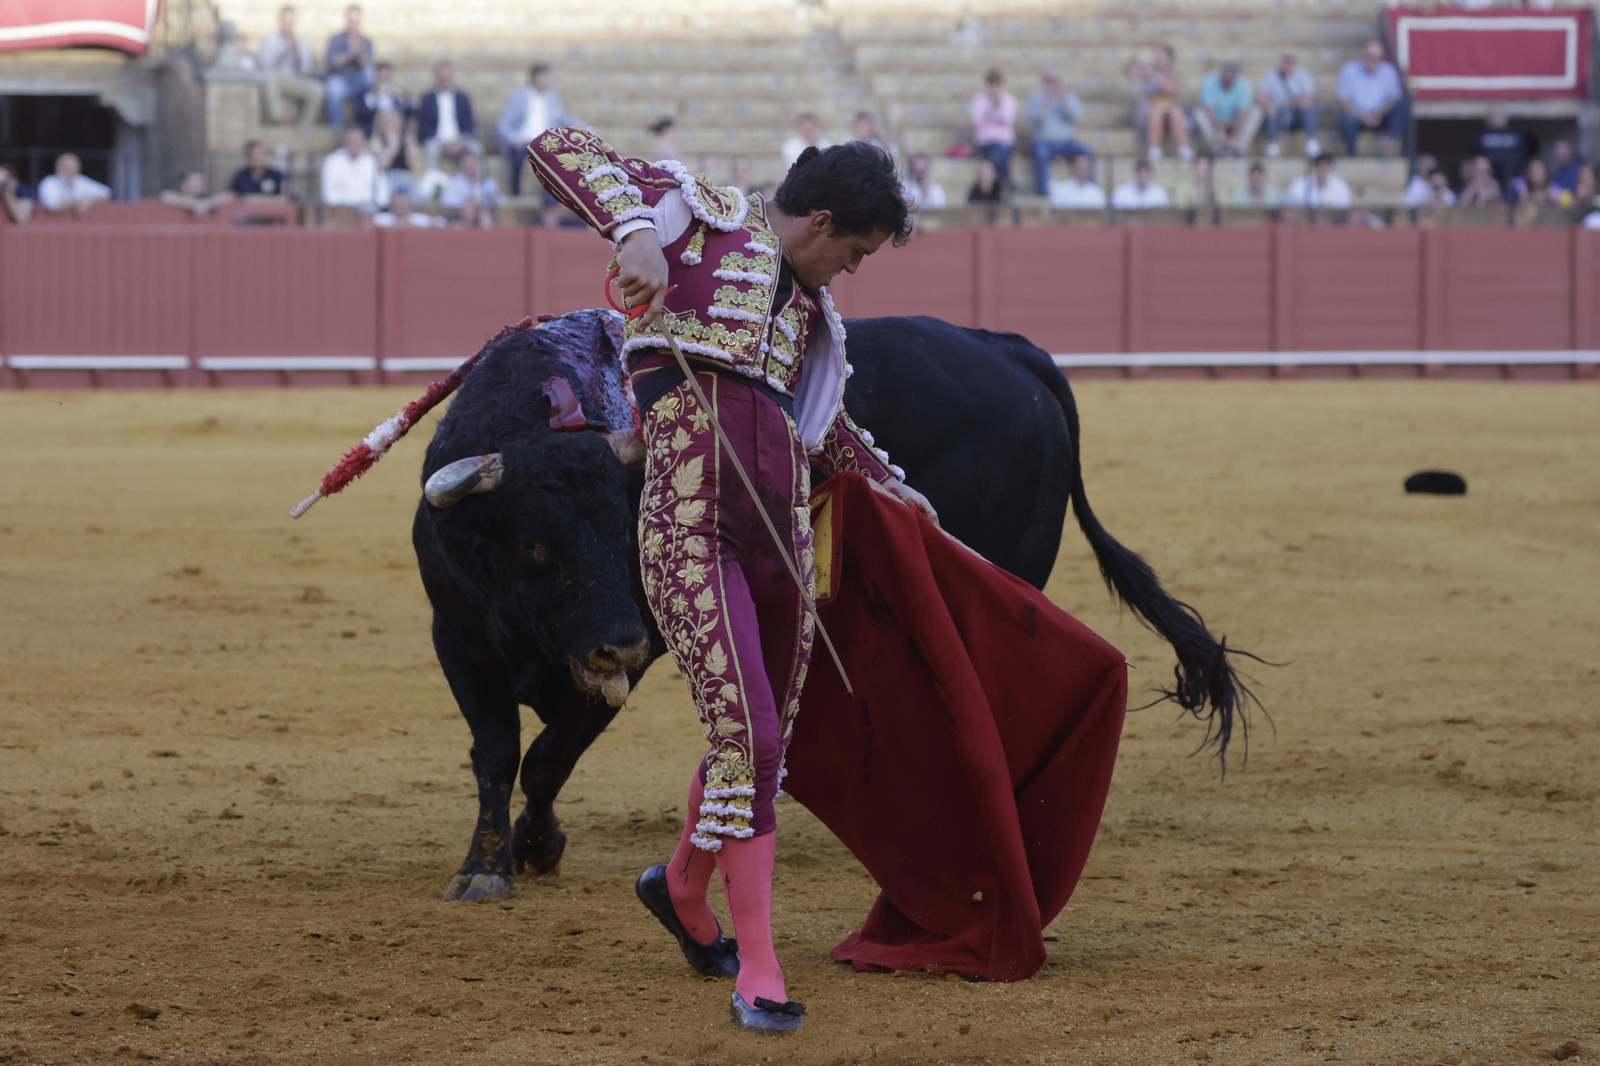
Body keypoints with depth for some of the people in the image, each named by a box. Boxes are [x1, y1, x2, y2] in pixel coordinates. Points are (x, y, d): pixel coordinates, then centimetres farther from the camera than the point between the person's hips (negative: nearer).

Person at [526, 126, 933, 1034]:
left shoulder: (804, 301, 22)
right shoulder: (702, 215, 2)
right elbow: (558, 148, -4)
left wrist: (888, 481, 51)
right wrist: (634, 228, -19)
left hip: (780, 533, 8)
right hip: (688, 526, -8)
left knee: (766, 741, 15)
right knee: (747, 737, -15)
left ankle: (684, 888, 43)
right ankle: (758, 972, -9)